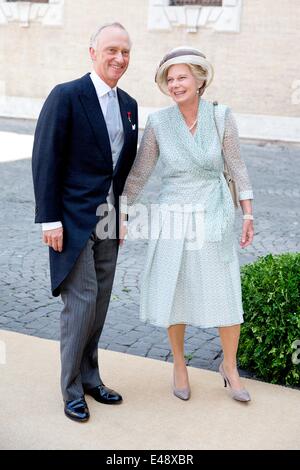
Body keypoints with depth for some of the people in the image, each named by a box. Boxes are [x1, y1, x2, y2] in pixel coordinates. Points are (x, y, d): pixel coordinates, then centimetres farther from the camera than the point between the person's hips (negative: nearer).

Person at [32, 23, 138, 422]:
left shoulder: (129, 105, 10)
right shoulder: (66, 96, -10)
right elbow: (45, 160, -12)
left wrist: (124, 215, 13)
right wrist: (50, 219, -15)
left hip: (109, 223, 6)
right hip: (74, 220, -6)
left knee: (99, 303, 13)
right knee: (81, 301, -4)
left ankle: (90, 377, 29)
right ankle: (72, 390, 13)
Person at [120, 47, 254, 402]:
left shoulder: (221, 117, -6)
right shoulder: (158, 123, -6)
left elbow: (237, 168, 1)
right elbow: (138, 174, 1)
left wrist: (248, 217, 1)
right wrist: (122, 218, 1)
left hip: (213, 219, 0)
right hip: (173, 221, 0)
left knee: (226, 297, 4)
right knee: (174, 295, 8)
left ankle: (230, 367, 28)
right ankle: (179, 364, 32)